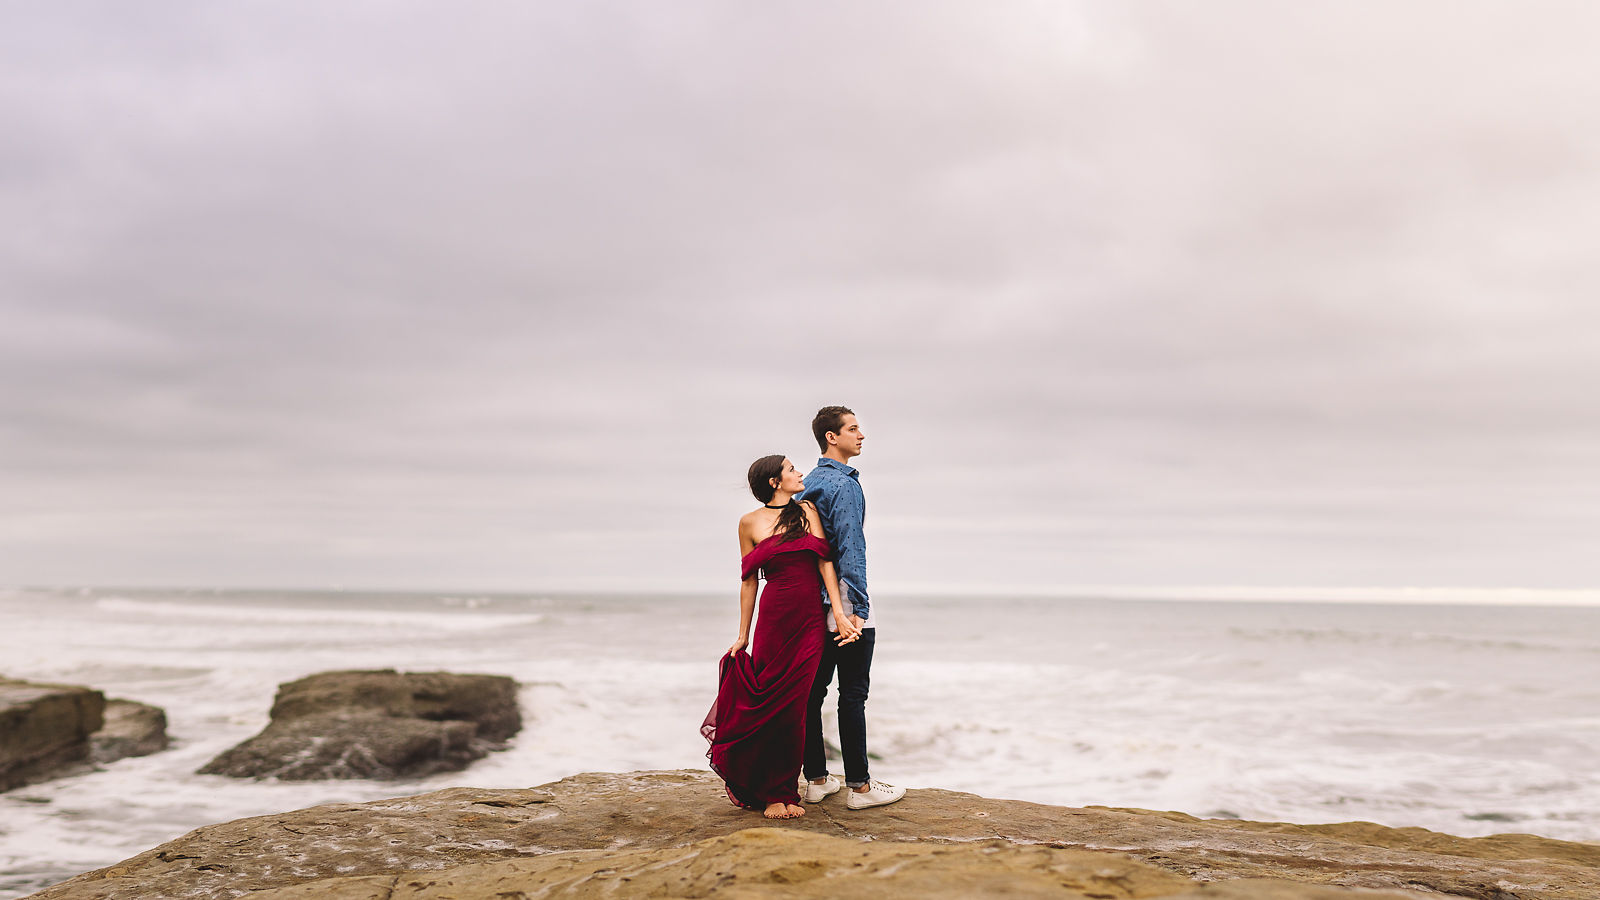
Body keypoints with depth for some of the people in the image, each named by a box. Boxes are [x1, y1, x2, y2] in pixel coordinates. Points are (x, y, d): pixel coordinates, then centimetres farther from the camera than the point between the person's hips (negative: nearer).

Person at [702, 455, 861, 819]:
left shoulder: (807, 511, 9)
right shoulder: (750, 523, 4)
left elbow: (825, 562, 3)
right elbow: (749, 581, 8)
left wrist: (839, 612, -7)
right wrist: (743, 635, 8)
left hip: (810, 624, 2)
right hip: (774, 621, -2)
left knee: (793, 708, 1)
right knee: (767, 704, -2)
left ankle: (784, 792, 14)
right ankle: (767, 793, 15)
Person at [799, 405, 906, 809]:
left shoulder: (808, 484, 14)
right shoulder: (844, 484, -13)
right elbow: (851, 547, -20)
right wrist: (858, 606, -21)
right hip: (843, 599, -9)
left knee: (813, 691, 9)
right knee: (853, 695, -4)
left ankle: (816, 780, 16)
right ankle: (859, 786, 0)